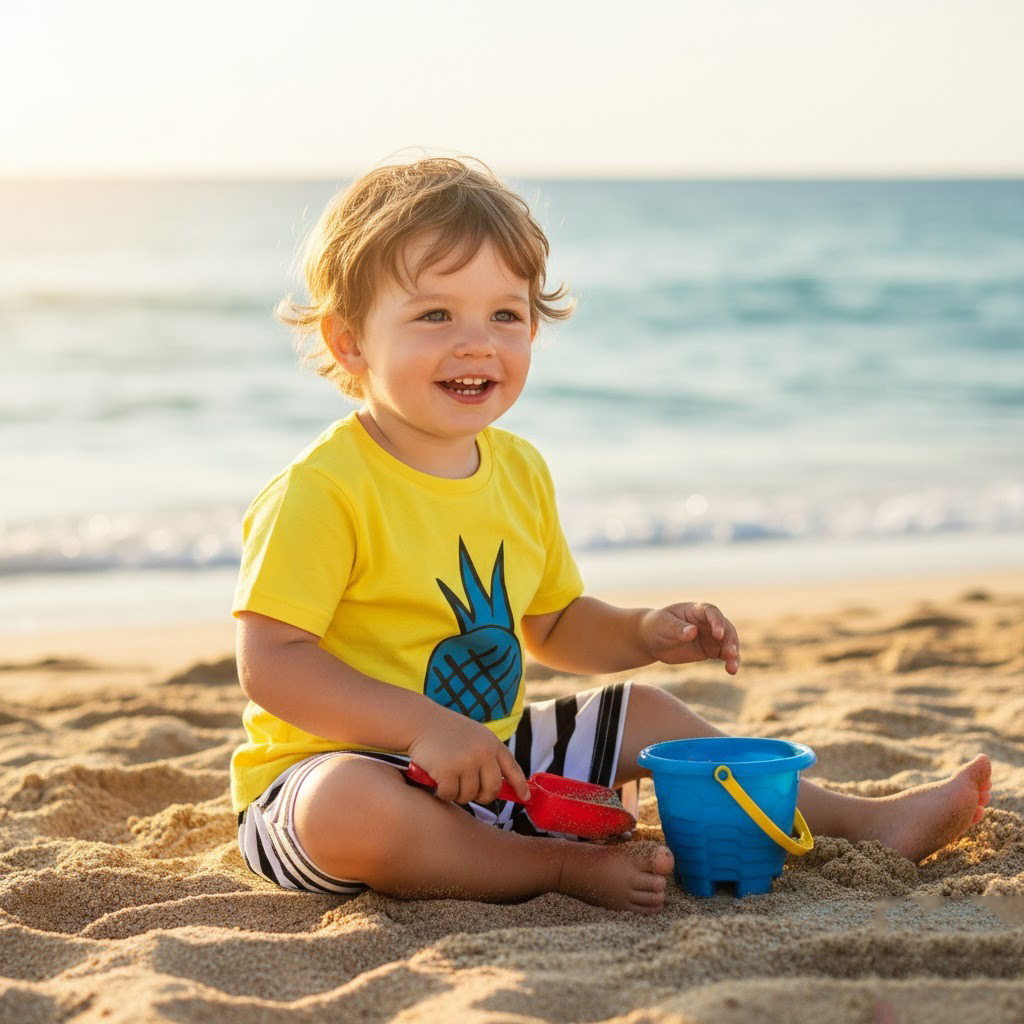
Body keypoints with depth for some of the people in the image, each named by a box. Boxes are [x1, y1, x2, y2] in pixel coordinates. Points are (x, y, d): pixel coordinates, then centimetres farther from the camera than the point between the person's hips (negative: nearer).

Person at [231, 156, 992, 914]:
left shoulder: (519, 470, 6)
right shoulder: (322, 489, -21)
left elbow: (551, 625, 19)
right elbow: (270, 662, -24)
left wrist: (642, 634, 0)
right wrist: (422, 726, -32)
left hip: (487, 758, 8)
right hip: (332, 768, -7)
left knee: (643, 716, 12)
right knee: (352, 808, -41)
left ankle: (867, 822, 22)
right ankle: (562, 868, -20)